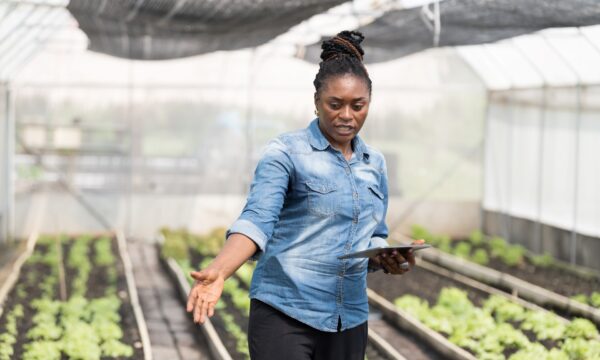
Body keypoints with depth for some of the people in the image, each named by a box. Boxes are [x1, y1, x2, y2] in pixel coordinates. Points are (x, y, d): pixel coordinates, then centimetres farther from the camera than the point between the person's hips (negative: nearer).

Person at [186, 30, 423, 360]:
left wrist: (387, 259, -5)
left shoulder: (375, 165, 12)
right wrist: (218, 271, -35)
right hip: (284, 315, -5)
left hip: (350, 321, 6)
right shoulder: (285, 153, -6)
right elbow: (258, 219, -18)